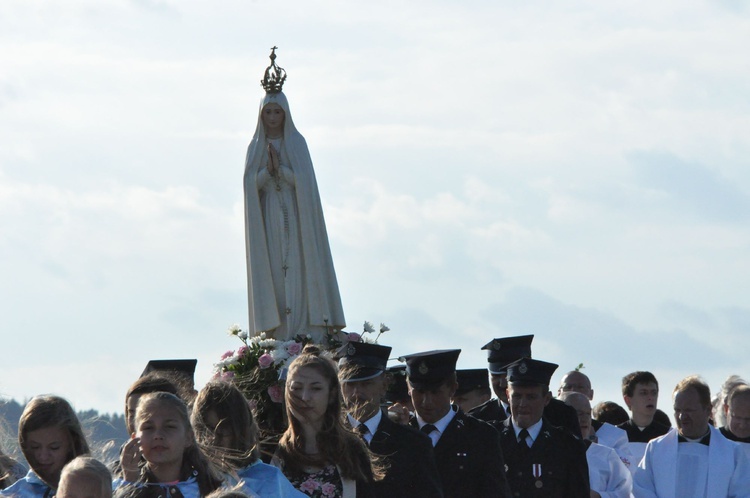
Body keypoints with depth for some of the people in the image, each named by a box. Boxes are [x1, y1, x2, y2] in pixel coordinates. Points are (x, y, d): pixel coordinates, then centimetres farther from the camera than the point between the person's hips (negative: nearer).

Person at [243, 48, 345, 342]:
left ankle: (304, 335, -10)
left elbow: (303, 180, -6)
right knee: (272, 272, -3)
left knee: (298, 272, -7)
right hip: (267, 218, 2)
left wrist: (280, 168, -18)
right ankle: (276, 336, -4)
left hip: (294, 217, -2)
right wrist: (267, 169, -17)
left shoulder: (296, 143, 4)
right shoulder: (256, 147, 10)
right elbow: (251, 183, 0)